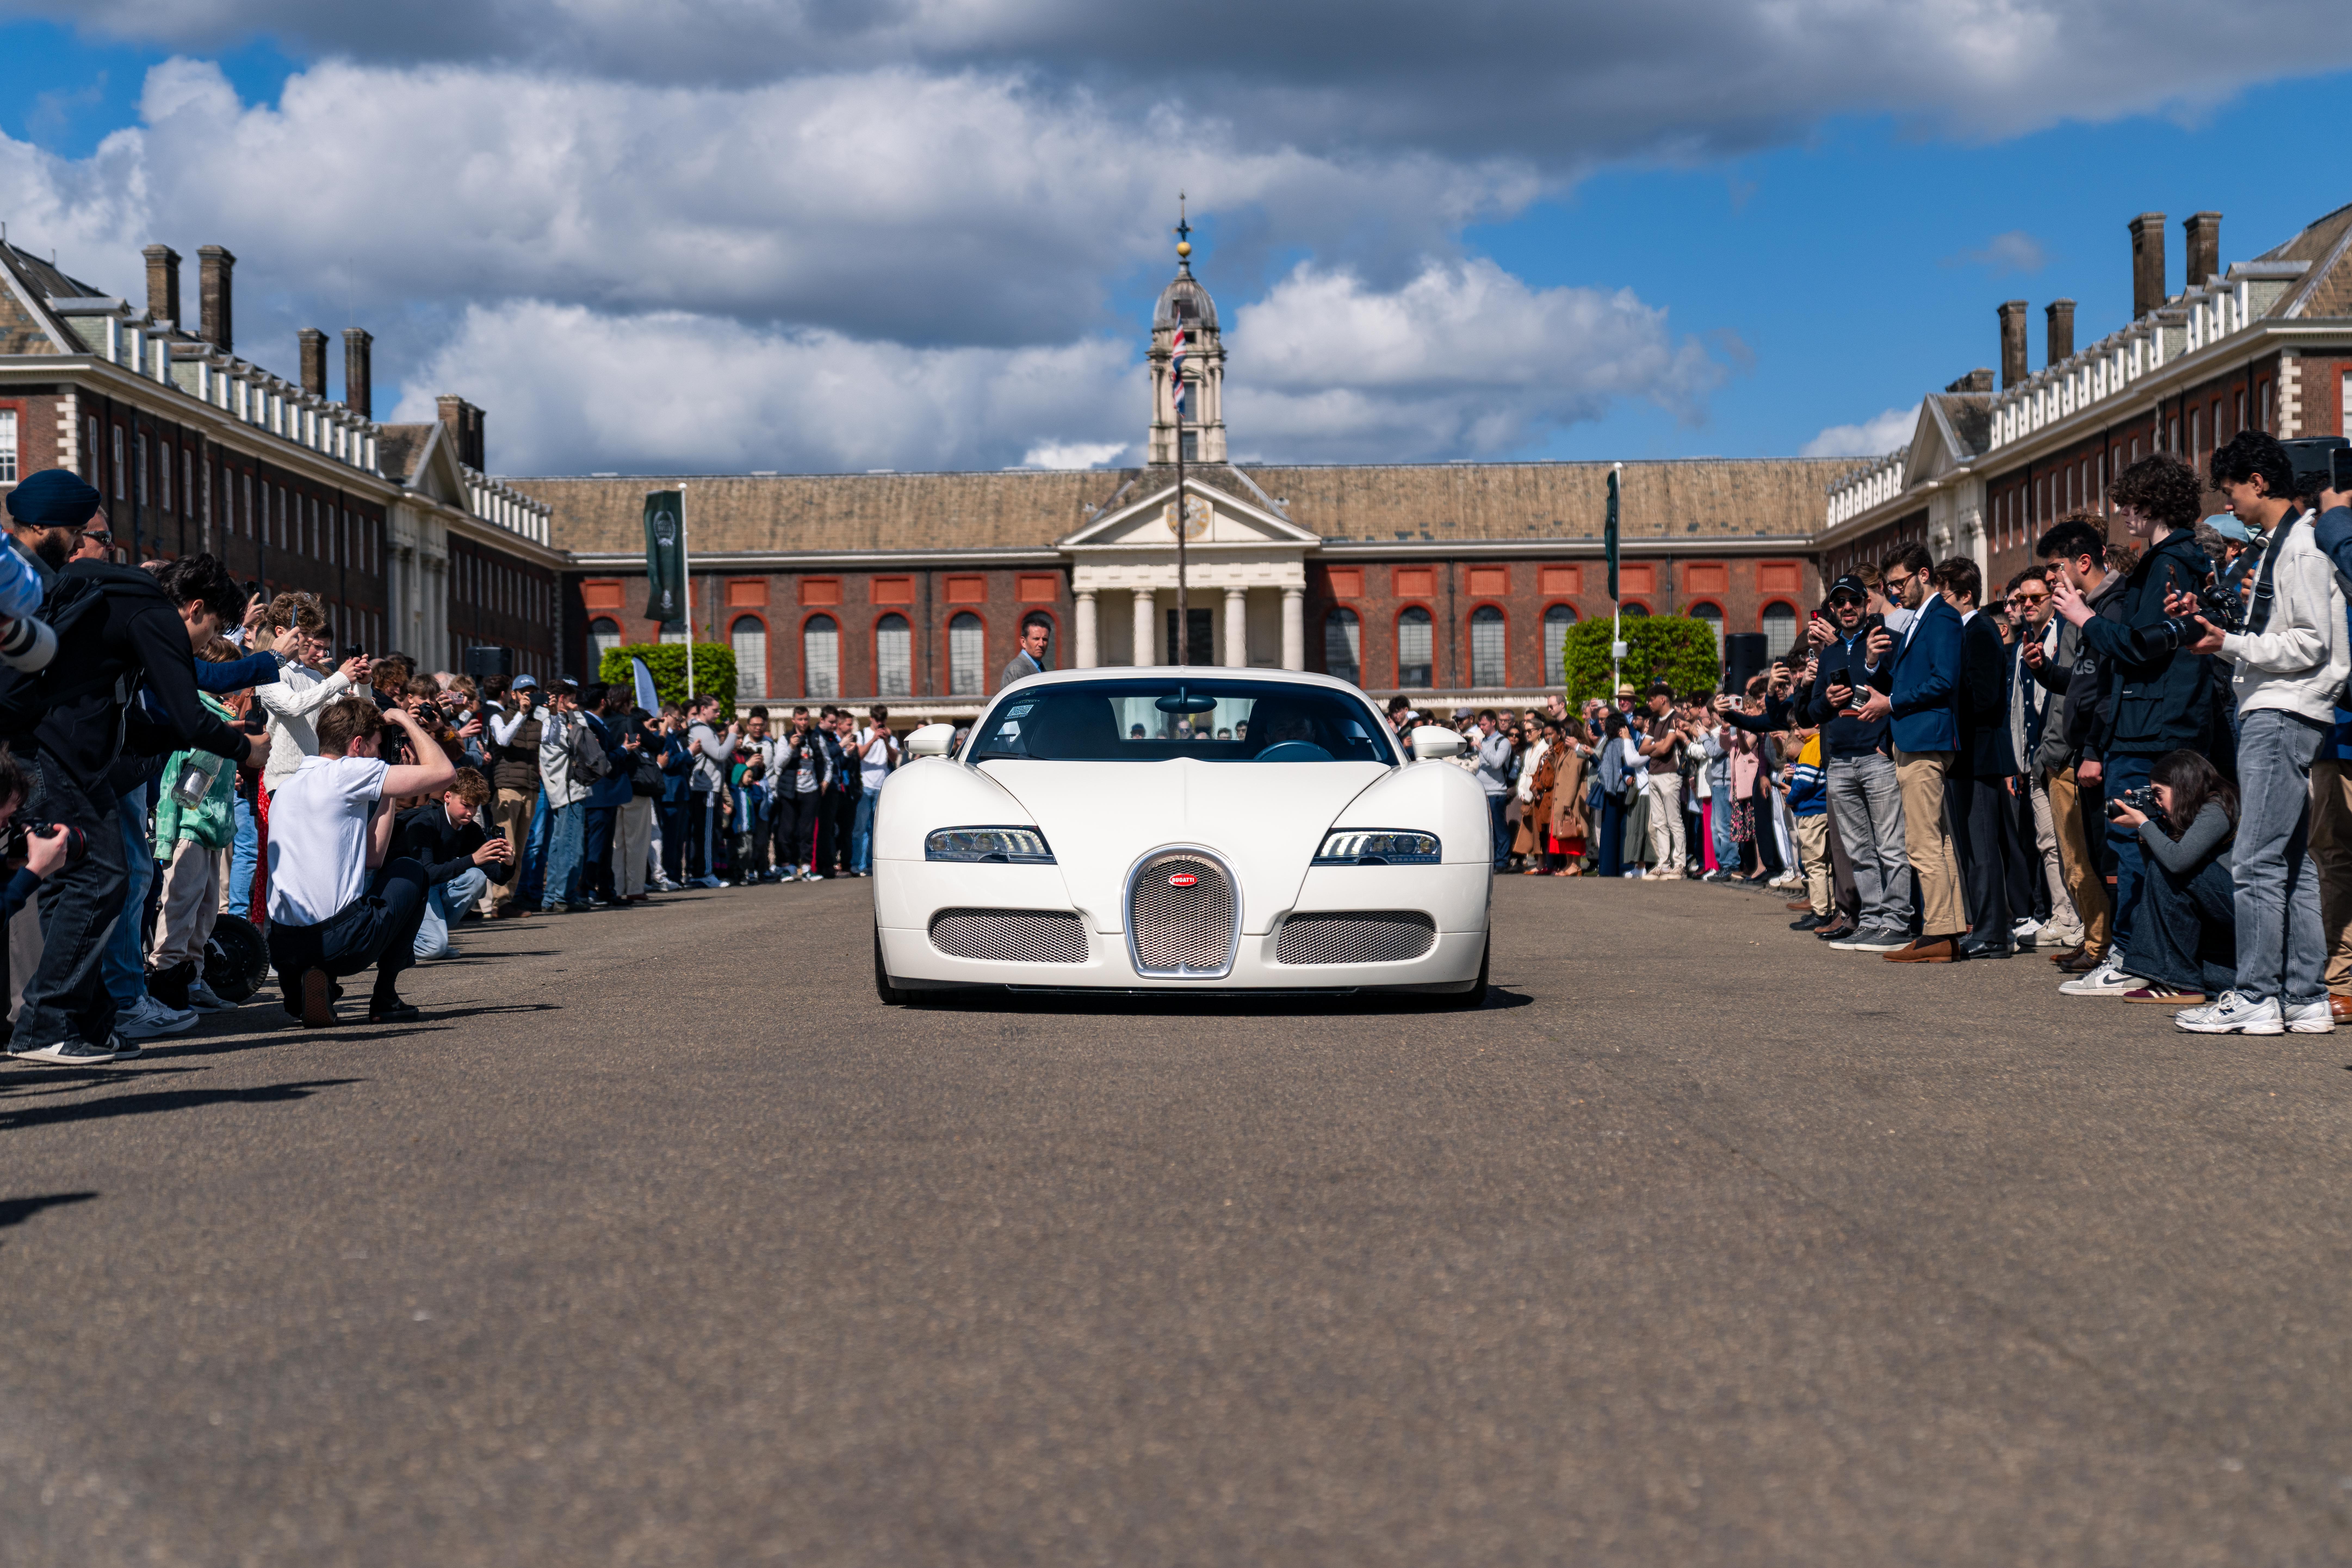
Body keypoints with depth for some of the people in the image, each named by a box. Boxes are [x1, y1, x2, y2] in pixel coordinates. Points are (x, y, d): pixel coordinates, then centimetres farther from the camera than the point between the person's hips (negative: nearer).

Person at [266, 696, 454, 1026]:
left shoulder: (286, 789, 21)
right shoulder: (348, 772, -5)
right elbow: (444, 772, -5)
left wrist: (390, 796, 25)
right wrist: (407, 722, 10)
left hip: (283, 950, 7)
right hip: (340, 944, -7)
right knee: (410, 872, 22)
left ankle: (299, 989, 15)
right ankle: (385, 998, 14)